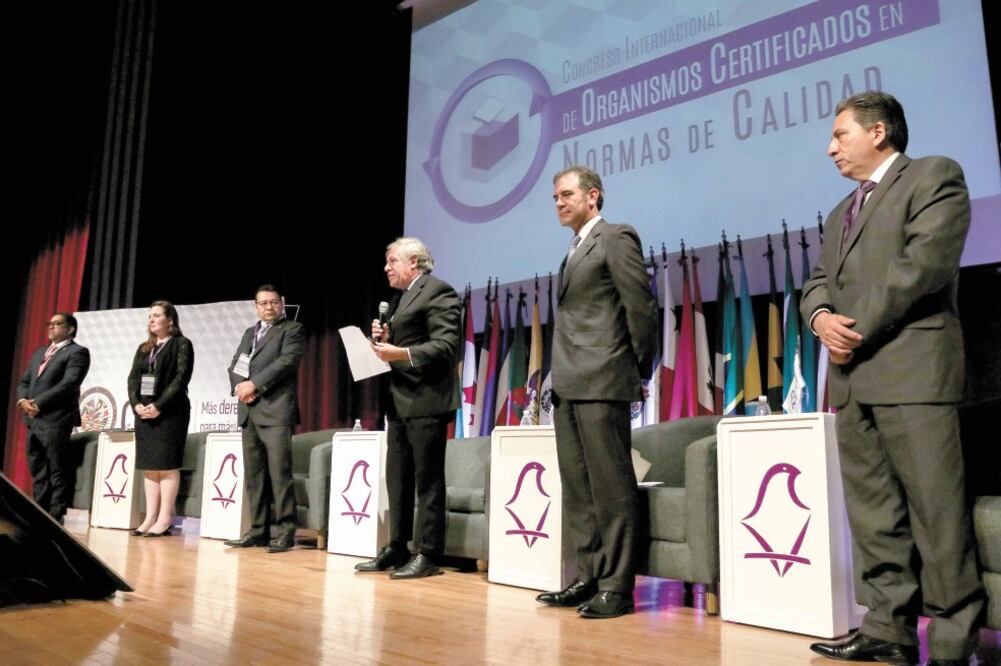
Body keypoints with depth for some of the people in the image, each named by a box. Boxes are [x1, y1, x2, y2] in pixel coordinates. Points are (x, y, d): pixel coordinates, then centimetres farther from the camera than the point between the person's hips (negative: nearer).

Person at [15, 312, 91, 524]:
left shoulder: (77, 352, -3)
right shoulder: (39, 352, 22)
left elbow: (68, 384, -15)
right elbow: (24, 381, 17)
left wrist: (39, 403, -18)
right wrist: (23, 400, -4)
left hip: (56, 420, -8)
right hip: (33, 420, 8)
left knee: (58, 471, -3)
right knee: (37, 471, 12)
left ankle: (56, 516, 1)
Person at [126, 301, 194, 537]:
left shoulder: (182, 344, -1)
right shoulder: (143, 348, 19)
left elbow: (181, 377, -11)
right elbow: (133, 378, 12)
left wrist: (159, 406, -17)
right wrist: (136, 404, -6)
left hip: (169, 412, -6)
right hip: (144, 412, 7)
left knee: (167, 465, -6)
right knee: (149, 466, 6)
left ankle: (164, 519, -4)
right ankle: (150, 517, 9)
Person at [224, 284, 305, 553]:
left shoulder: (292, 329, 4)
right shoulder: (250, 332, 24)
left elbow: (287, 362, -10)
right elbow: (234, 365, 18)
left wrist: (254, 384, -14)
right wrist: (239, 386, -3)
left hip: (276, 410, -6)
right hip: (249, 412, 7)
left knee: (279, 472, -10)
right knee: (253, 474, 6)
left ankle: (286, 531, -5)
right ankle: (258, 529, 12)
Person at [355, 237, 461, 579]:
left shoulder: (438, 291, -7)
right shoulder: (399, 298, 21)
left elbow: (447, 345, -17)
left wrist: (401, 354, -25)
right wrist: (384, 339, 6)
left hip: (427, 400, -10)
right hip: (400, 402, 10)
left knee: (427, 479, -3)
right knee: (397, 479, 12)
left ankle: (427, 555, 3)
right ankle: (396, 550, 20)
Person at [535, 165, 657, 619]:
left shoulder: (616, 238, -2)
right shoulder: (574, 251, 22)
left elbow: (641, 306, -7)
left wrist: (640, 369, -3)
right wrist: (561, 379, 13)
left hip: (602, 382, -9)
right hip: (568, 385, 9)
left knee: (610, 485, -4)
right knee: (577, 489, 10)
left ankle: (617, 586, 3)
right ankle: (590, 577, 18)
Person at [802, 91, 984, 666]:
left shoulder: (934, 176, 3)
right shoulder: (842, 212, 27)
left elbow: (926, 260, -12)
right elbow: (820, 280, 20)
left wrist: (860, 330, -12)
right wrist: (820, 316, -3)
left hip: (912, 367, -7)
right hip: (852, 377, 8)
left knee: (936, 510, -5)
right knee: (874, 514, 7)